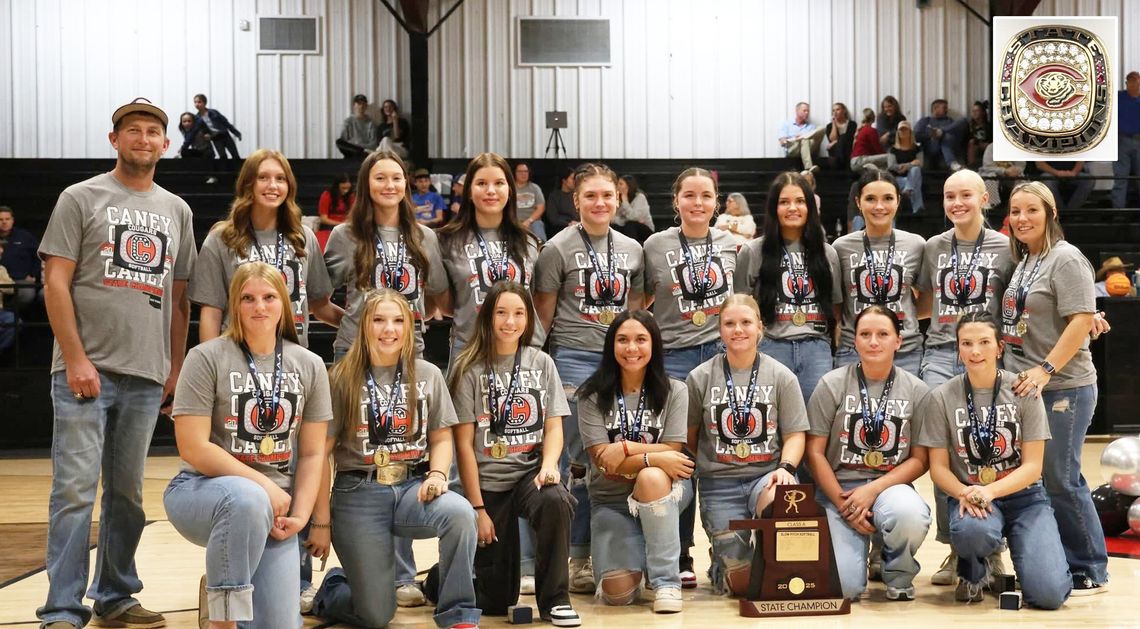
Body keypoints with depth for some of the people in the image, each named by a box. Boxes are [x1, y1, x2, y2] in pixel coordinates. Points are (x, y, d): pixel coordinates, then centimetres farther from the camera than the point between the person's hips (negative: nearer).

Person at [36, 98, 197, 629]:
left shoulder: (177, 211, 14)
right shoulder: (81, 198, 2)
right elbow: (55, 282, -5)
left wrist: (176, 368, 11)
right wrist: (76, 360, -12)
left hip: (147, 376, 4)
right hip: (86, 370, -4)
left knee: (127, 493, 11)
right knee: (75, 489, -7)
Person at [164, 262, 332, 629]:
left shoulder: (310, 366, 6)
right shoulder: (207, 358, -6)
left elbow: (312, 453, 7)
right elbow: (194, 450, -12)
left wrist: (300, 516, -7)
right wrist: (264, 486, -17)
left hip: (274, 505, 4)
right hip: (203, 491, -4)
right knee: (248, 499, -41)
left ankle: (219, 586, 24)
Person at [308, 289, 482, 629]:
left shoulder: (428, 375, 8)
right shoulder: (342, 379, 0)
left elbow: (441, 437, 13)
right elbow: (320, 453, -1)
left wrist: (438, 473, -10)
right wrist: (321, 523, -4)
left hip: (412, 486, 2)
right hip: (359, 493, -2)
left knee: (460, 512, -33)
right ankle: (332, 588, 32)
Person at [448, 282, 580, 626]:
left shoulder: (541, 363, 7)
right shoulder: (469, 368, -3)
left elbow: (554, 427, 5)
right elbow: (464, 443, -5)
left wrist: (549, 465, -17)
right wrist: (477, 508, -9)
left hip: (531, 473, 2)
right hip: (489, 482, -2)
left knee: (556, 501, -36)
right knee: (496, 600, -1)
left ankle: (554, 599, -16)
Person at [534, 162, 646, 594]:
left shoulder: (632, 249, 11)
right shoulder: (558, 249, -1)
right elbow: (543, 314, 0)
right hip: (575, 359, -4)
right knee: (581, 459, -3)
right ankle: (578, 556, 6)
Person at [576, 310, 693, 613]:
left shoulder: (674, 391, -3)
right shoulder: (592, 395, -4)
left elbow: (672, 453, -8)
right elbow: (603, 462, -12)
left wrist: (626, 447, -20)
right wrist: (653, 457, -26)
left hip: (664, 492, 0)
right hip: (611, 499, 1)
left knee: (650, 478, -39)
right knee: (618, 594, -17)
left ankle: (666, 580, -25)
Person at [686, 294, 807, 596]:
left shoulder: (781, 376, 5)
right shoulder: (701, 378, 5)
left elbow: (795, 434, 2)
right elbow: (689, 436, 12)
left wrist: (786, 467, -15)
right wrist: (708, 466, 3)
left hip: (767, 474, 0)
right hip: (720, 483, 0)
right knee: (742, 581, -10)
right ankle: (720, 562, 30)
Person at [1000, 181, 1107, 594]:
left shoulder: (1065, 258, -10)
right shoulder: (1022, 261, 14)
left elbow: (1082, 320, -17)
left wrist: (1046, 370, -22)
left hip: (1062, 387, -8)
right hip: (1024, 386, 8)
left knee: (1060, 479, -4)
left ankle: (1089, 571, 8)